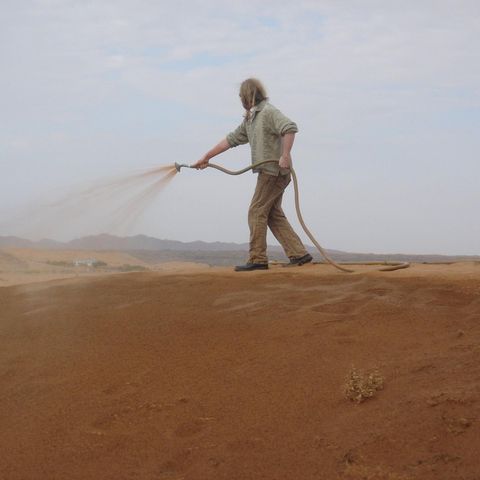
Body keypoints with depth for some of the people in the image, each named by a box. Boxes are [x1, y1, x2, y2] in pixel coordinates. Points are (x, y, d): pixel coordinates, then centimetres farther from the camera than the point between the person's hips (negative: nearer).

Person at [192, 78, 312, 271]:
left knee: (257, 212, -7)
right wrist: (206, 157, 22)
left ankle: (257, 259, -4)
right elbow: (231, 139, 22)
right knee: (273, 215, 8)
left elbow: (290, 128, -24)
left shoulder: (268, 112, -10)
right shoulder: (250, 119, 19)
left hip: (275, 171, -9)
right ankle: (299, 254, 7)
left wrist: (285, 155, -28)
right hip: (268, 172, 9)